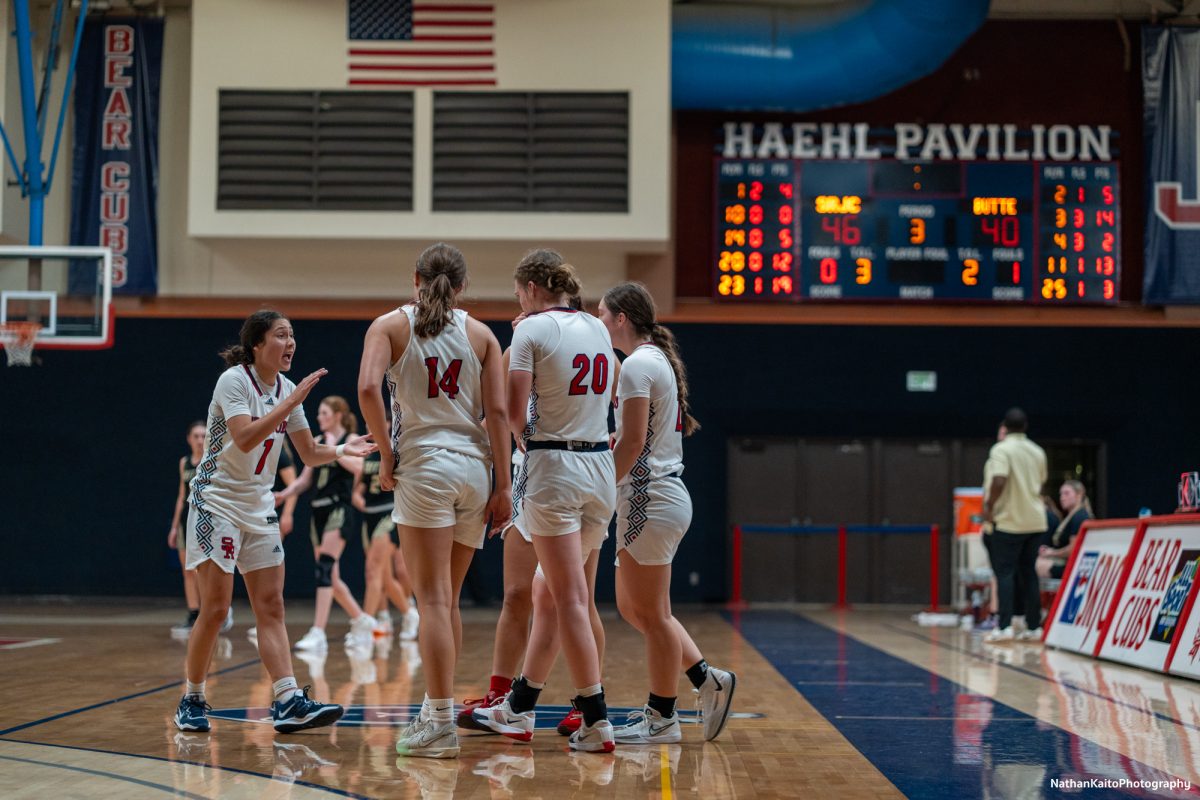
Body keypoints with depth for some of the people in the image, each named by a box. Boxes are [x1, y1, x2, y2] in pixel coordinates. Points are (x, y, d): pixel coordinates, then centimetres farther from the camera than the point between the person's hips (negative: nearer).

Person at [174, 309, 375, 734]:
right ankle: (192, 701, 8)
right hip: (216, 503, -7)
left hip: (259, 507, 7)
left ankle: (289, 702, -8)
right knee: (215, 609, -7)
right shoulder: (233, 380, -14)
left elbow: (309, 453, 11)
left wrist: (342, 449, -8)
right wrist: (291, 402, -30)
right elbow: (244, 439, -29)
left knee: (271, 607, -2)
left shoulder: (286, 388, 6)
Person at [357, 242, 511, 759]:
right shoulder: (480, 334, 10)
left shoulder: (390, 325, 3)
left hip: (425, 465, -4)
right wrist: (504, 484, 3)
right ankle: (435, 712, 22)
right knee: (448, 600, 14)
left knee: (432, 600, -5)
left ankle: (441, 724, -10)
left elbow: (368, 389, -14)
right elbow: (497, 412, 2)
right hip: (474, 468, 4)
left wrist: (386, 453, -4)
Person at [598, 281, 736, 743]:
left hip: (650, 500, -10)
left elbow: (633, 442, -19)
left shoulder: (638, 364, -13)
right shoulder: (659, 360, 16)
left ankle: (661, 718, 7)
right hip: (660, 496, 10)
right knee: (632, 607, 15)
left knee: (650, 614, -1)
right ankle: (708, 680, 14)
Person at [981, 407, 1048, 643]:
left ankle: (1004, 626, -11)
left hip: (1008, 520, -6)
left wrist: (989, 505, -10)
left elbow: (999, 481, -22)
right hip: (1034, 520, 6)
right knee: (1028, 573, 11)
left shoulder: (1002, 449, -10)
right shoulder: (1037, 452, 10)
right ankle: (1034, 626, 10)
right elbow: (1040, 484, 17)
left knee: (1005, 572, -4)